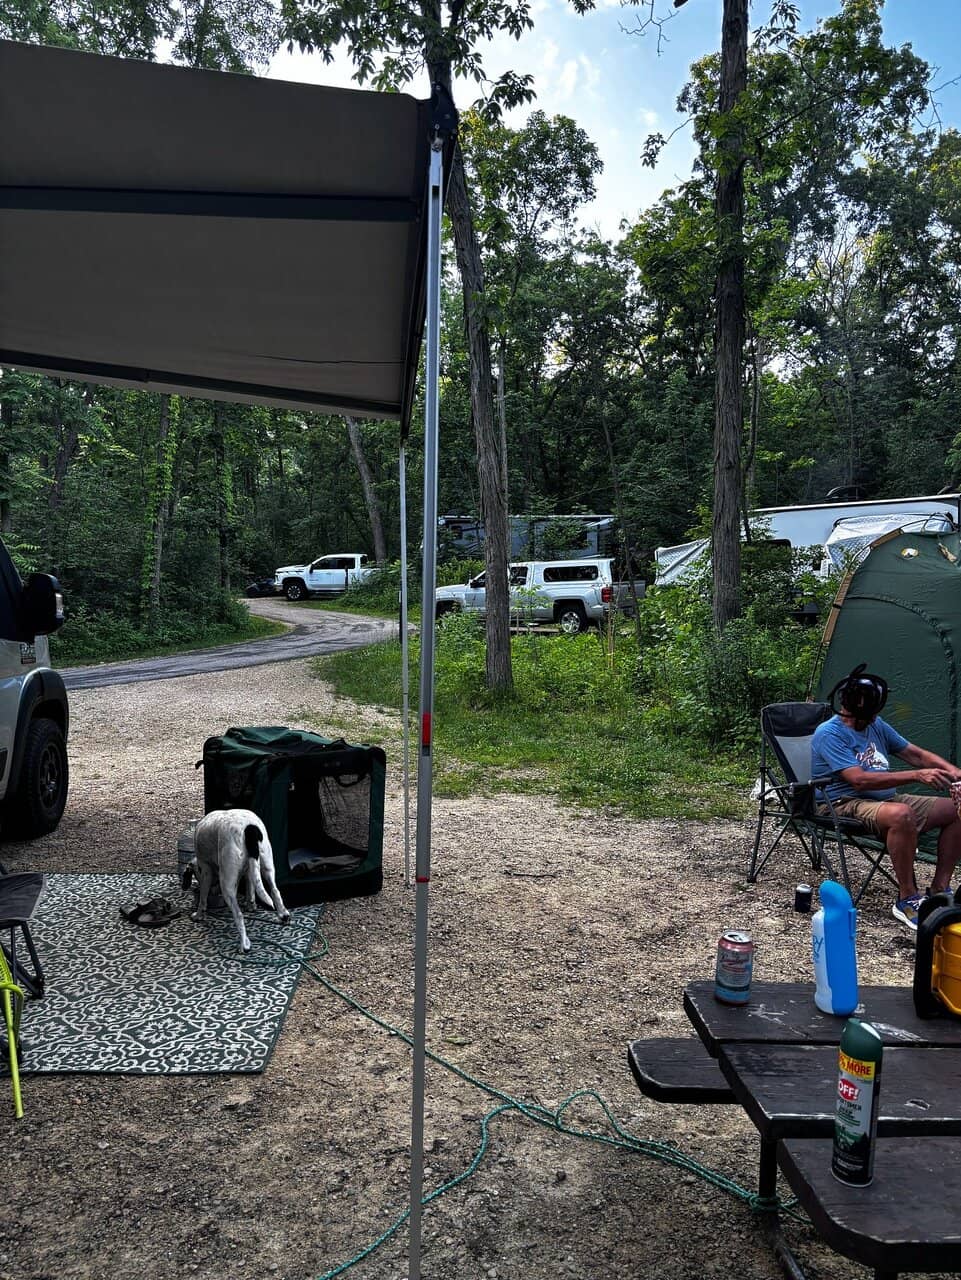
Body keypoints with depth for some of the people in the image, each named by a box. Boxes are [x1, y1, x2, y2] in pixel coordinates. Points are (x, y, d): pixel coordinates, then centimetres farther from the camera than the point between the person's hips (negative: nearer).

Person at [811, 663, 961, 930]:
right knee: (901, 815, -39)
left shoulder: (877, 725, 11)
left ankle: (939, 891, 2)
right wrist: (916, 775, -28)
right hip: (847, 805, -9)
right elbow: (859, 779, -24)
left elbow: (915, 754, 16)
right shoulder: (828, 734, -15)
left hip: (888, 798, 9)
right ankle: (907, 900, -22)